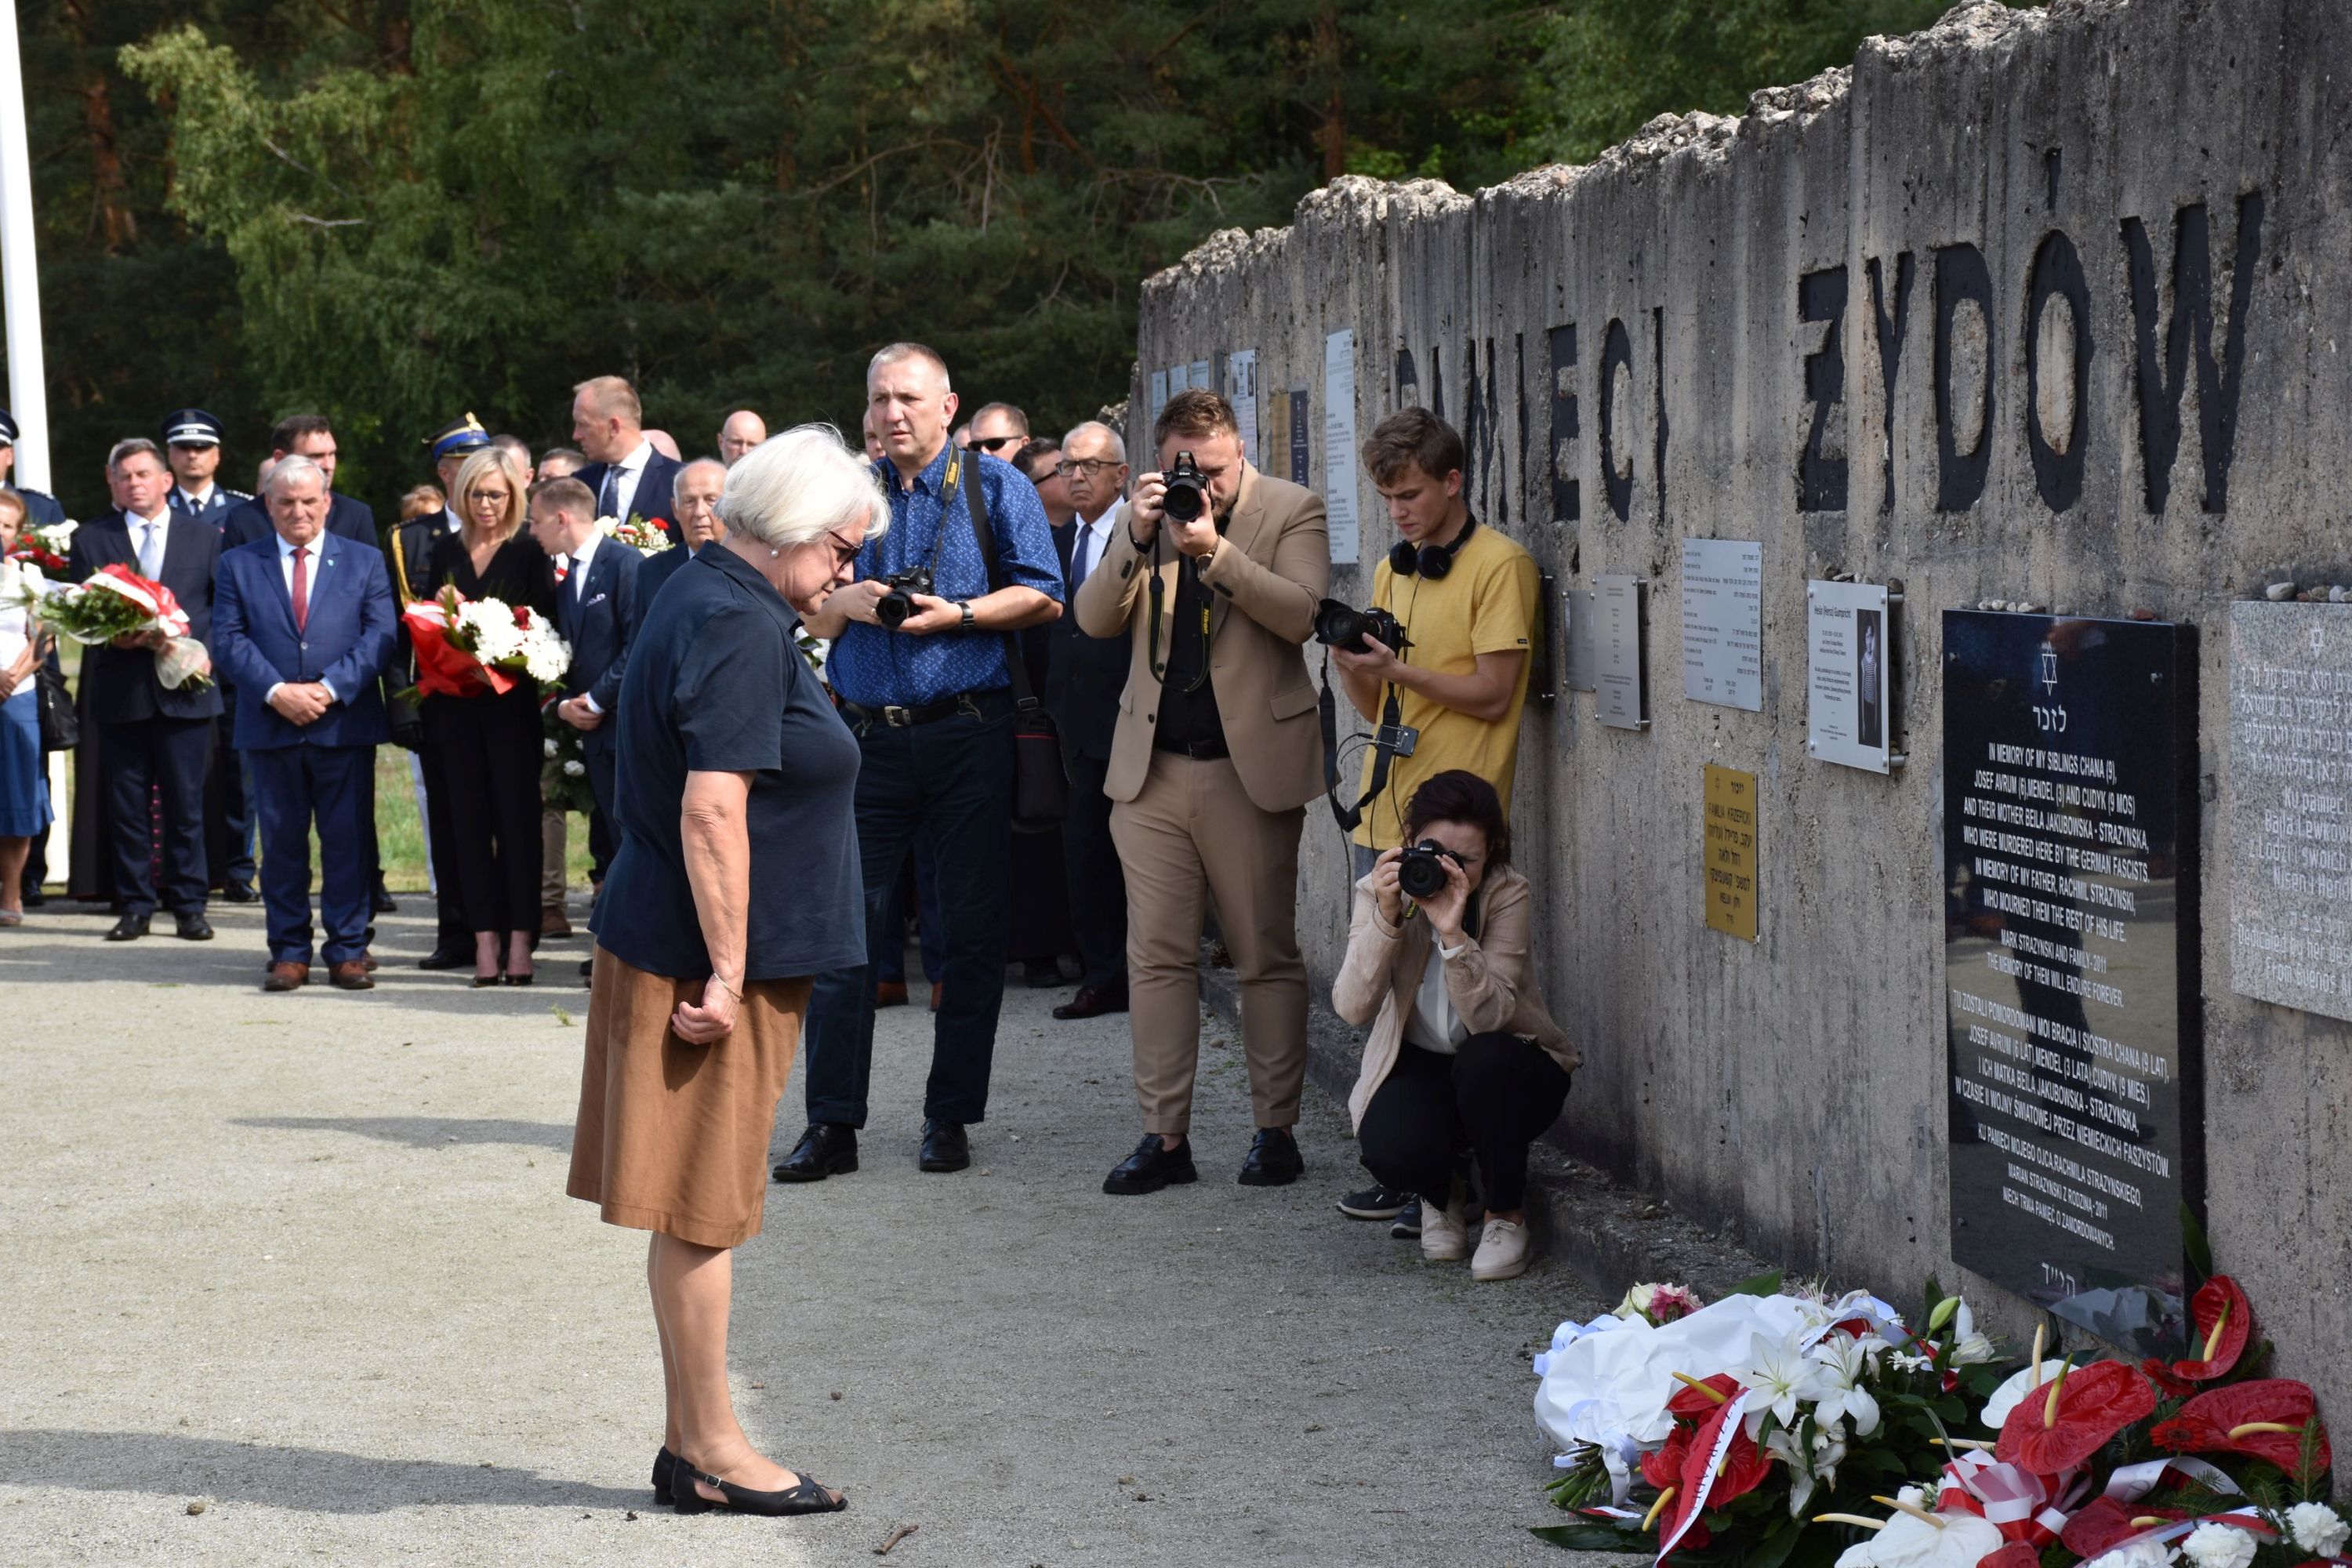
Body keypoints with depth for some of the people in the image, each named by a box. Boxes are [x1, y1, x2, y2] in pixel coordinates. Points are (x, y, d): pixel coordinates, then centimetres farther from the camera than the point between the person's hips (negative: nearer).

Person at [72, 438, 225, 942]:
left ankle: (188, 905, 8)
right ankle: (135, 906, 10)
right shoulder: (90, 539, 9)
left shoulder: (205, 537, 9)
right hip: (120, 688, 1)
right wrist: (111, 636, -15)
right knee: (126, 802, 3)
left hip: (184, 687, -1)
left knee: (186, 802, 1)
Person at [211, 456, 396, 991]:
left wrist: (329, 688, -13)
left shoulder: (365, 561, 10)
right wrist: (276, 692, -13)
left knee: (349, 841, 0)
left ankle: (347, 951, 6)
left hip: (345, 723, -1)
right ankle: (289, 952, 12)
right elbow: (229, 640, 1)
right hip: (270, 726, 1)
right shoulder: (238, 565, 10)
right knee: (281, 842, 5)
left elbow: (379, 637, 0)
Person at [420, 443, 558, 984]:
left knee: (517, 812, -3)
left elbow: (544, 624, -4)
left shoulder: (530, 553, 0)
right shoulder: (446, 550, 12)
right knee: (468, 814, 3)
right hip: (456, 702, 4)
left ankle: (520, 937, -1)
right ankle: (484, 936, 5)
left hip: (511, 701, -4)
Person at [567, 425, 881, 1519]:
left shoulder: (706, 598, 14)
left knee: (695, 1211, 13)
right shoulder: (740, 629, -18)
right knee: (701, 1210, -2)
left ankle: (691, 1444, 20)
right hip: (713, 957, -10)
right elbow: (713, 812, -24)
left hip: (668, 941, 10)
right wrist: (727, 977, -23)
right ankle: (710, 1449, 6)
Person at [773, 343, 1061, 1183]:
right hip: (867, 736, 3)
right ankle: (832, 1124, 3)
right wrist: (845, 602, -7)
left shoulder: (994, 485, 3)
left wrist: (957, 615, -15)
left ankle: (950, 1116, 13)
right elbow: (808, 617, 14)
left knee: (972, 927, 3)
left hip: (968, 735, -2)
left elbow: (1042, 599, -3)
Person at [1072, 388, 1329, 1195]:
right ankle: (1164, 1136, 6)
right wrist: (1136, 538, -12)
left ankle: (1276, 1129, 11)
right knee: (1157, 958, 2)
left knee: (1267, 958, 3)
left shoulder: (1292, 510, 1)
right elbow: (1093, 620, 2)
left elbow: (1300, 613, -13)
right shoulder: (1143, 516, 11)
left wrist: (1213, 549, -21)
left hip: (1251, 769, -3)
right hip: (1151, 768, 3)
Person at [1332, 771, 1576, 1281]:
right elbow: (1351, 1008, -27)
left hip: (1505, 1070, -1)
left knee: (1483, 1060, -36)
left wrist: (1452, 932, -44)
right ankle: (1442, 1195, 11)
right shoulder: (1381, 890, -14)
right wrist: (1387, 918, -38)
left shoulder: (1509, 896, -20)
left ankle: (1507, 1214, -9)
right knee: (1391, 1152, -31)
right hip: (1418, 1065, 1)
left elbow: (1489, 1017, -32)